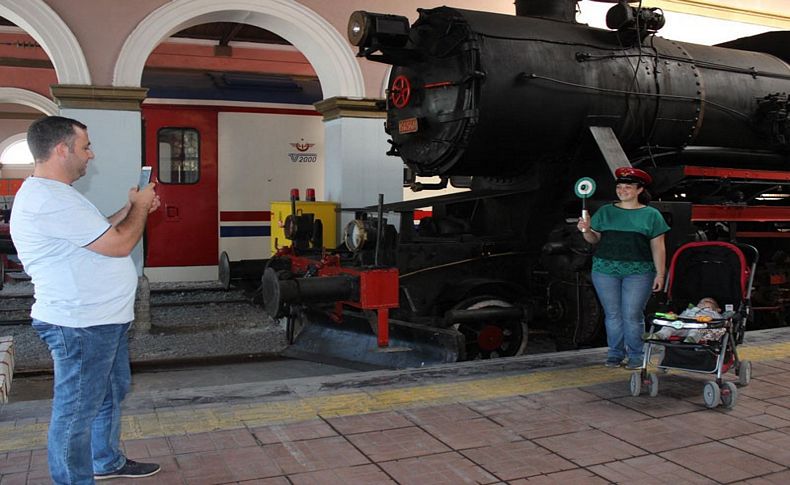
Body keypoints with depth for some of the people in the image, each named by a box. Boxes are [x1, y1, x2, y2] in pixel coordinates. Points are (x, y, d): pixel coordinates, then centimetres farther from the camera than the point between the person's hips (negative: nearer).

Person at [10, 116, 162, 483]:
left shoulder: (54, 193, 13)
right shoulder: (49, 200, -24)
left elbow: (100, 232, 23)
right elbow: (119, 244, -23)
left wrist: (133, 208, 12)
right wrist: (140, 206, -6)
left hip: (104, 318, 12)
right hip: (80, 327, -12)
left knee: (113, 391, 24)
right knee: (76, 412, 2)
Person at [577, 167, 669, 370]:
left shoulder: (651, 215, 4)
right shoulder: (605, 212, 10)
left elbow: (658, 247, 3)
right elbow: (595, 239, 9)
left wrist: (660, 273, -2)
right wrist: (586, 230, -12)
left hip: (638, 272, -2)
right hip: (605, 270, 2)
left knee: (633, 315, -2)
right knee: (612, 314, 6)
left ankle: (635, 355, 12)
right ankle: (615, 353, 17)